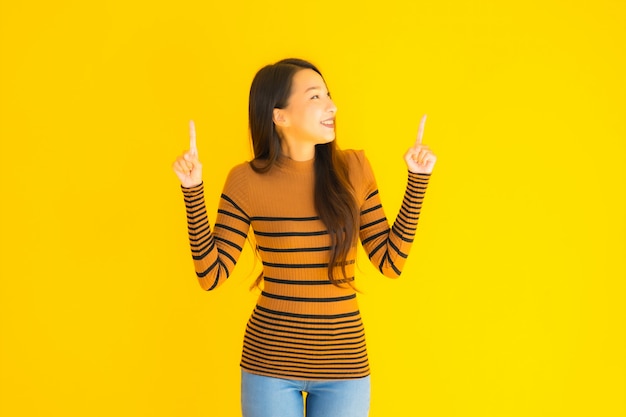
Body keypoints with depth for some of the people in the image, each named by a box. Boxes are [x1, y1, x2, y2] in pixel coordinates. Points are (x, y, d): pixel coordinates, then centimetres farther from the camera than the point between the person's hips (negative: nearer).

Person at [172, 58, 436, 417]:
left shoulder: (353, 169, -1)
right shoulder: (247, 181, -7)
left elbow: (391, 261, 1)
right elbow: (212, 274, -6)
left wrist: (418, 180, -2)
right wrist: (193, 191, -12)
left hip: (344, 363, 2)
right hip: (270, 362, -2)